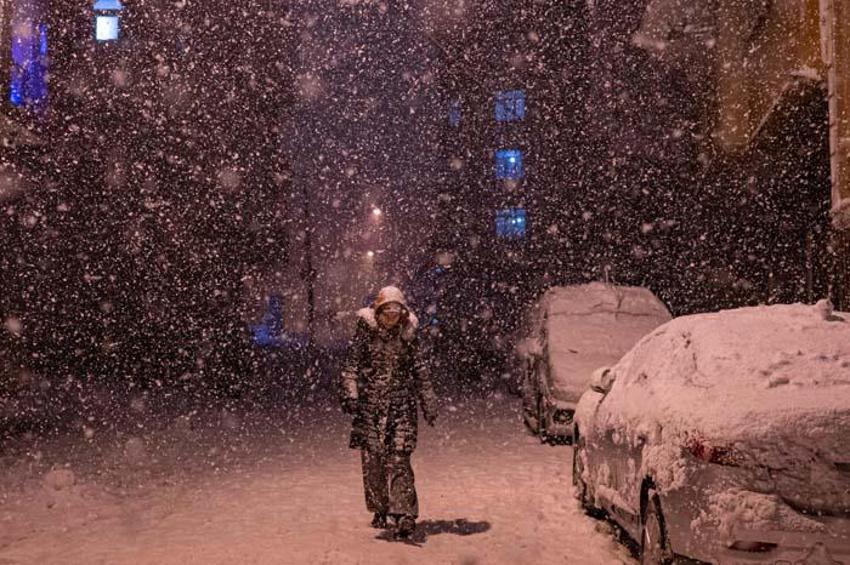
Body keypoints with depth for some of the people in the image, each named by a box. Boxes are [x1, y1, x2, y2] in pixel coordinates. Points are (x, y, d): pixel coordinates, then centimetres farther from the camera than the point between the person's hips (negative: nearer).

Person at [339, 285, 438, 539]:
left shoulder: (407, 335, 7)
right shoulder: (366, 332, 3)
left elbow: (420, 372, 14)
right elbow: (351, 365, 1)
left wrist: (429, 404, 14)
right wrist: (350, 395, -11)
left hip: (401, 405, 0)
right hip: (370, 404, 0)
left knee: (398, 459, -10)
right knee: (372, 459, 3)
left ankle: (404, 514, -14)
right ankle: (380, 510, 18)